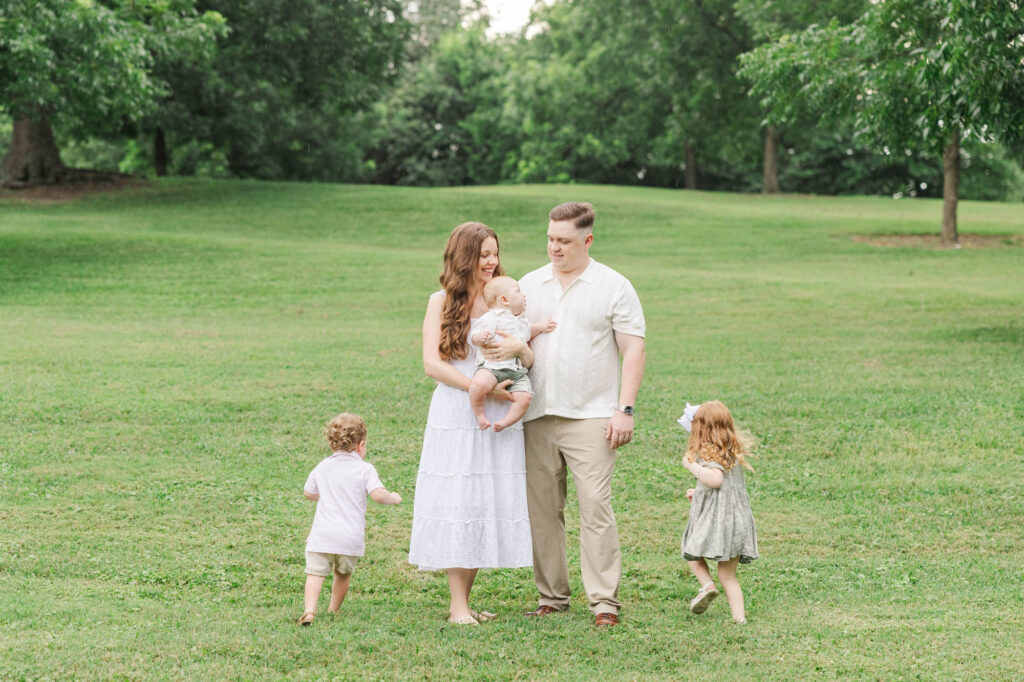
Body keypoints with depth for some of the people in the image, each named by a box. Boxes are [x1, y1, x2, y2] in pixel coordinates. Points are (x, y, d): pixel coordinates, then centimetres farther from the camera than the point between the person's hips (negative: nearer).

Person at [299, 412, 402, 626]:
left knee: (315, 572, -5)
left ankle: (310, 609, -24)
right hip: (351, 536, -1)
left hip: (323, 534, 1)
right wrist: (394, 498, 5)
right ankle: (333, 611, 27)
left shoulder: (321, 468, 11)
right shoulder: (365, 469, -2)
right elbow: (378, 495, -15)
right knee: (343, 574, 19)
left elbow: (308, 493, 24)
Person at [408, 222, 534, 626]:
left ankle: (464, 599, 11)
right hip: (455, 420, -3)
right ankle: (457, 604, -1)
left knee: (493, 503, 2)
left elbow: (531, 364, 10)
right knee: (456, 502, -6)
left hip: (499, 421, 3)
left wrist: (521, 347, -14)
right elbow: (432, 364, -5)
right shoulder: (442, 303, 4)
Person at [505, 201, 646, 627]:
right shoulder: (529, 285, 14)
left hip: (591, 417, -4)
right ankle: (551, 597, 14)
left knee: (596, 507, -10)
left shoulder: (614, 287, 3)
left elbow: (633, 352, 0)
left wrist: (625, 409, -9)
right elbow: (513, 338, 17)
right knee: (541, 509, 5)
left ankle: (604, 601, -5)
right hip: (537, 417, 4)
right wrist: (505, 349, -9)